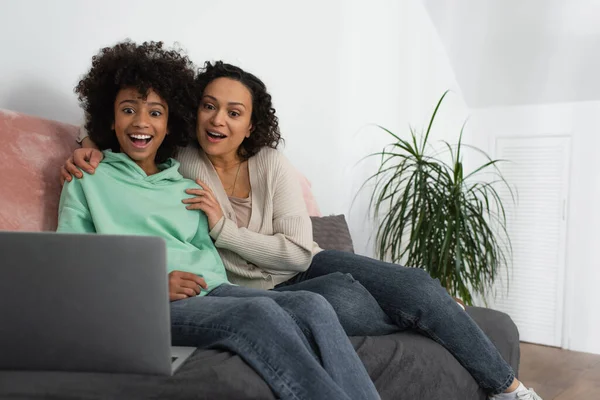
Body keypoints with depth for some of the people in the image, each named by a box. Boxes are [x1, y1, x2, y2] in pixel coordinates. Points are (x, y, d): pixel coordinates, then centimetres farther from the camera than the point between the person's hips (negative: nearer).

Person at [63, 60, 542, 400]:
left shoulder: (272, 164, -8)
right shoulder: (178, 164, -10)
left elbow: (297, 252, -11)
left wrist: (224, 229, -21)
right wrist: (90, 145, -18)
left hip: (305, 268, 3)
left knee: (414, 284, -19)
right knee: (340, 304, -34)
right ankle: (434, 316, -3)